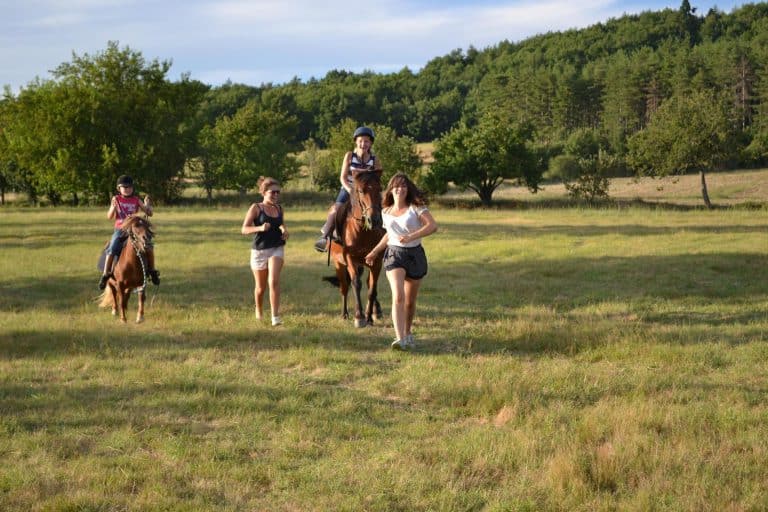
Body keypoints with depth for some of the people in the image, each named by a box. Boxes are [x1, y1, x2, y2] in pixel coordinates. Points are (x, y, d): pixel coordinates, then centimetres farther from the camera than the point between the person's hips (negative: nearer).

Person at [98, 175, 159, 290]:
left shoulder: (136, 200, 6)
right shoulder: (116, 199, 4)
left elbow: (149, 213, 7)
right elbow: (109, 217, 0)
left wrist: (147, 205, -14)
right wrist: (113, 207, -20)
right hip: (120, 229, -1)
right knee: (112, 249, -21)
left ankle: (152, 271, 1)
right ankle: (105, 274, -14)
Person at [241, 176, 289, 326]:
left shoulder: (279, 208, 5)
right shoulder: (256, 208, -8)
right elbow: (244, 229, -12)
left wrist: (284, 230, 0)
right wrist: (260, 228, -29)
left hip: (277, 249, 2)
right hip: (259, 250, -2)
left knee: (274, 281, -19)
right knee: (260, 287, 12)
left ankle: (275, 317, -18)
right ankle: (258, 312, 39)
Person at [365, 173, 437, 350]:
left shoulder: (416, 207, -6)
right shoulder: (386, 212, 8)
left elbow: (433, 226, -19)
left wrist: (411, 237, -29)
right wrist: (375, 251, 24)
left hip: (414, 255, -1)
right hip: (394, 254, 1)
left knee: (410, 301, 11)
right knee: (398, 296, -19)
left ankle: (407, 334, 34)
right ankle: (400, 339, -27)